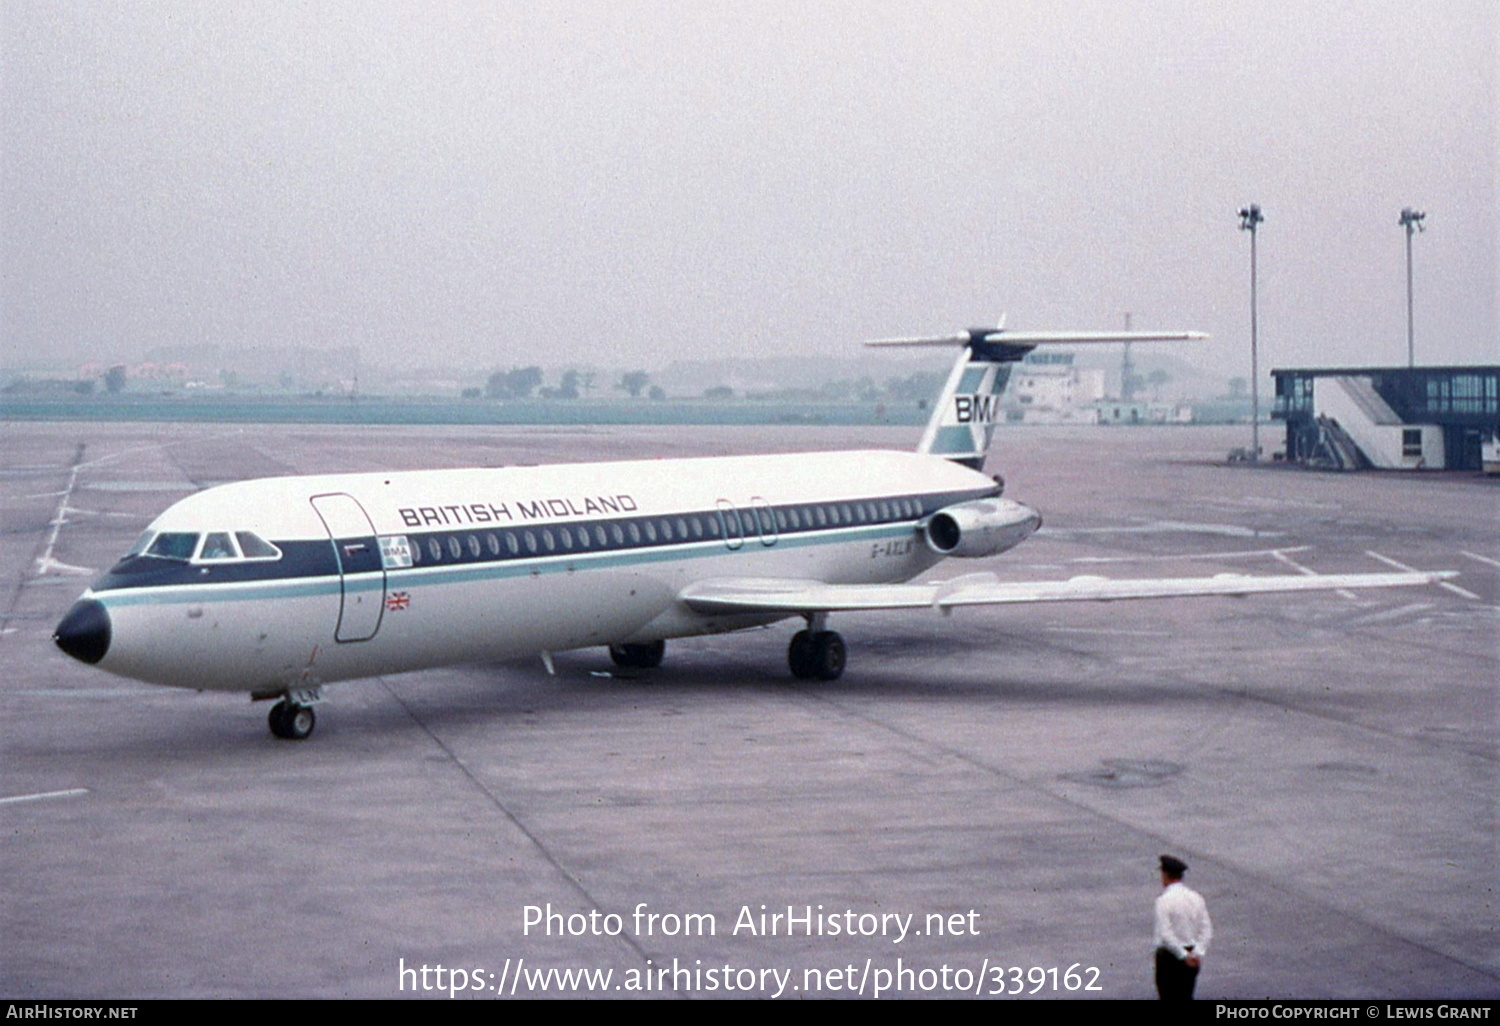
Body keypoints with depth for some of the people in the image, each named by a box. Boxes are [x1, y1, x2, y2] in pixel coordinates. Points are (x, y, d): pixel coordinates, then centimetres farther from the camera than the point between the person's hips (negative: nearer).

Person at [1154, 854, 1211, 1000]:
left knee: (1169, 999, 2)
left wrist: (1184, 956, -18)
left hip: (1170, 955, -6)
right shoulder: (1196, 898, 5)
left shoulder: (1164, 900, -15)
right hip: (1192, 958, 6)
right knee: (1186, 997, 16)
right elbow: (1207, 931, 1)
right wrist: (1197, 953, -9)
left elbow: (1165, 935, -22)